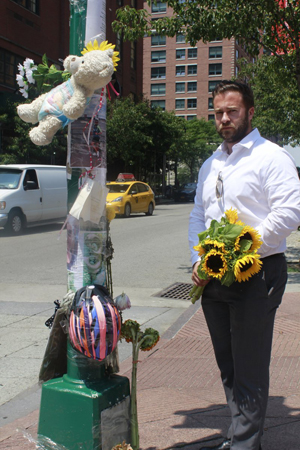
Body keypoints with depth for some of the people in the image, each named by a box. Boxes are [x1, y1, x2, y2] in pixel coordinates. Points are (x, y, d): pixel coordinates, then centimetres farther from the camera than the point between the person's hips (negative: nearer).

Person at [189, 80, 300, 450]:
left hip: (256, 275, -7)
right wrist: (198, 261, 6)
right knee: (227, 365, 15)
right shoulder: (210, 165, 17)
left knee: (249, 370, -3)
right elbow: (197, 217, 21)